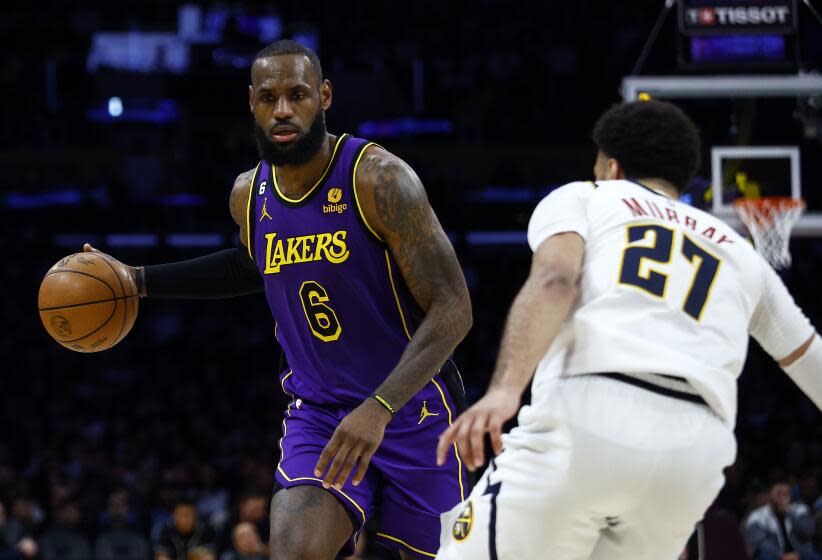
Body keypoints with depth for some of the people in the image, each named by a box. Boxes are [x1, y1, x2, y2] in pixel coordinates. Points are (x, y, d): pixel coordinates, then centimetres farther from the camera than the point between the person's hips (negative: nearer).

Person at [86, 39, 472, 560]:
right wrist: (141, 280, 19)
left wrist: (378, 409, -34)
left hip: (412, 407, -3)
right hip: (319, 413, 4)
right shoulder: (249, 195, 1)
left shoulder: (378, 179, -19)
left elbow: (453, 309, -22)